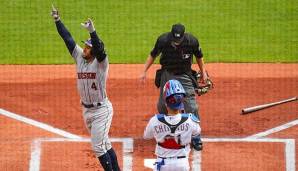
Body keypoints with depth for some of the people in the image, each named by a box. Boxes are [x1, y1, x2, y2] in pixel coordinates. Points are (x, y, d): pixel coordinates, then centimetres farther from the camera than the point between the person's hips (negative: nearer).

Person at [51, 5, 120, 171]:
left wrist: (92, 31, -51)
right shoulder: (80, 57, 1)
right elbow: (68, 38, -1)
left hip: (102, 110, -7)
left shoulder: (101, 62, -16)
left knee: (98, 146, -9)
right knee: (104, 144, 15)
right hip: (87, 110, 7)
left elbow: (99, 48, -37)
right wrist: (57, 20, -7)